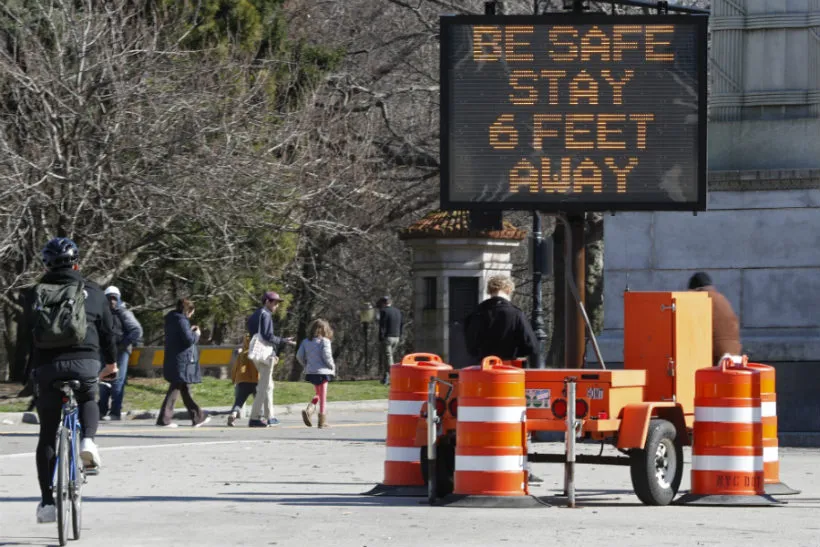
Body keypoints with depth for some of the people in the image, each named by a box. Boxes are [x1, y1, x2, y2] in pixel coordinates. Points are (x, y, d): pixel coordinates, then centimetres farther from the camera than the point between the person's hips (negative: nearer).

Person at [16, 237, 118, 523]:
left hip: (46, 367, 1)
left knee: (47, 435, 9)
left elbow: (25, 336, 12)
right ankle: (88, 440, 1)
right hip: (85, 363, -1)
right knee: (89, 401, 32)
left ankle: (47, 501, 7)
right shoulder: (92, 292, 8)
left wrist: (29, 367, 25)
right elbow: (107, 330, 13)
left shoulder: (34, 294, 11)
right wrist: (111, 362, 28)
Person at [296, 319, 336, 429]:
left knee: (318, 394, 20)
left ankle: (309, 409, -7)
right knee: (323, 396, 4)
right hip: (323, 371, -5)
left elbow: (299, 356, 2)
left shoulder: (306, 342, 5)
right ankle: (322, 420, 5)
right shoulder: (324, 341, -10)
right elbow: (326, 355, -17)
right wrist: (332, 366, -2)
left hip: (310, 371, 5)